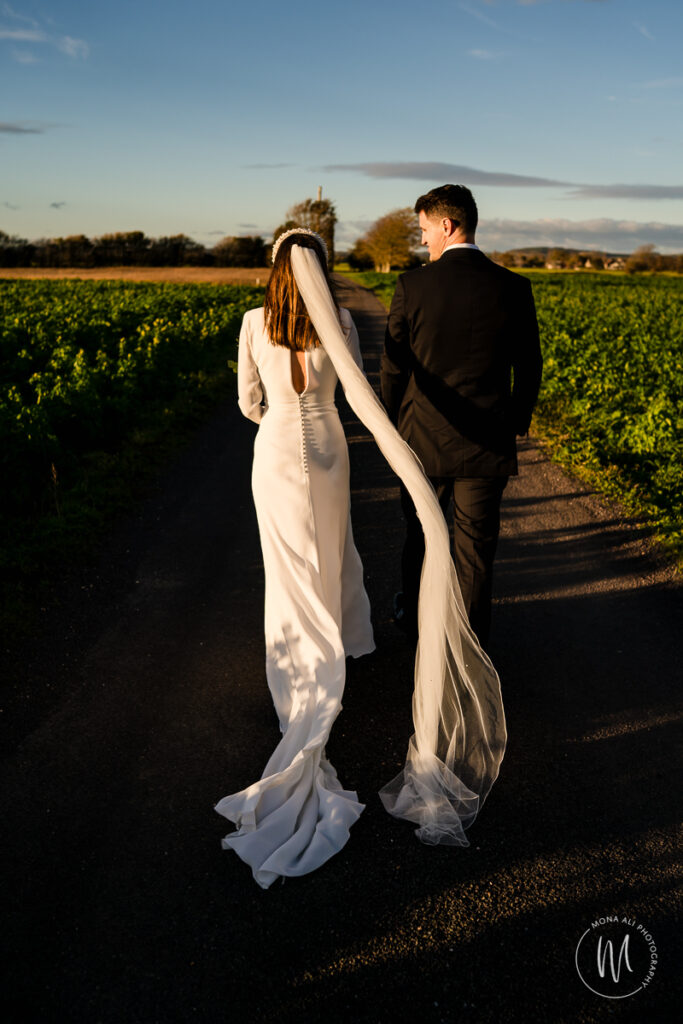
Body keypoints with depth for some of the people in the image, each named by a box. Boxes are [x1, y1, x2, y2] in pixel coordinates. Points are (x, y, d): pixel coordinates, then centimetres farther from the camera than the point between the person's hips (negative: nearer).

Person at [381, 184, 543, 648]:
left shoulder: (412, 285, -10)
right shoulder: (514, 288, -6)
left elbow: (392, 368, -4)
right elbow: (528, 369, 0)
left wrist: (397, 423, 13)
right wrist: (516, 424, 17)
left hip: (424, 440, 0)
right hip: (486, 446, 0)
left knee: (421, 535, 20)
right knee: (476, 547, 12)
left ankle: (414, 617, 40)